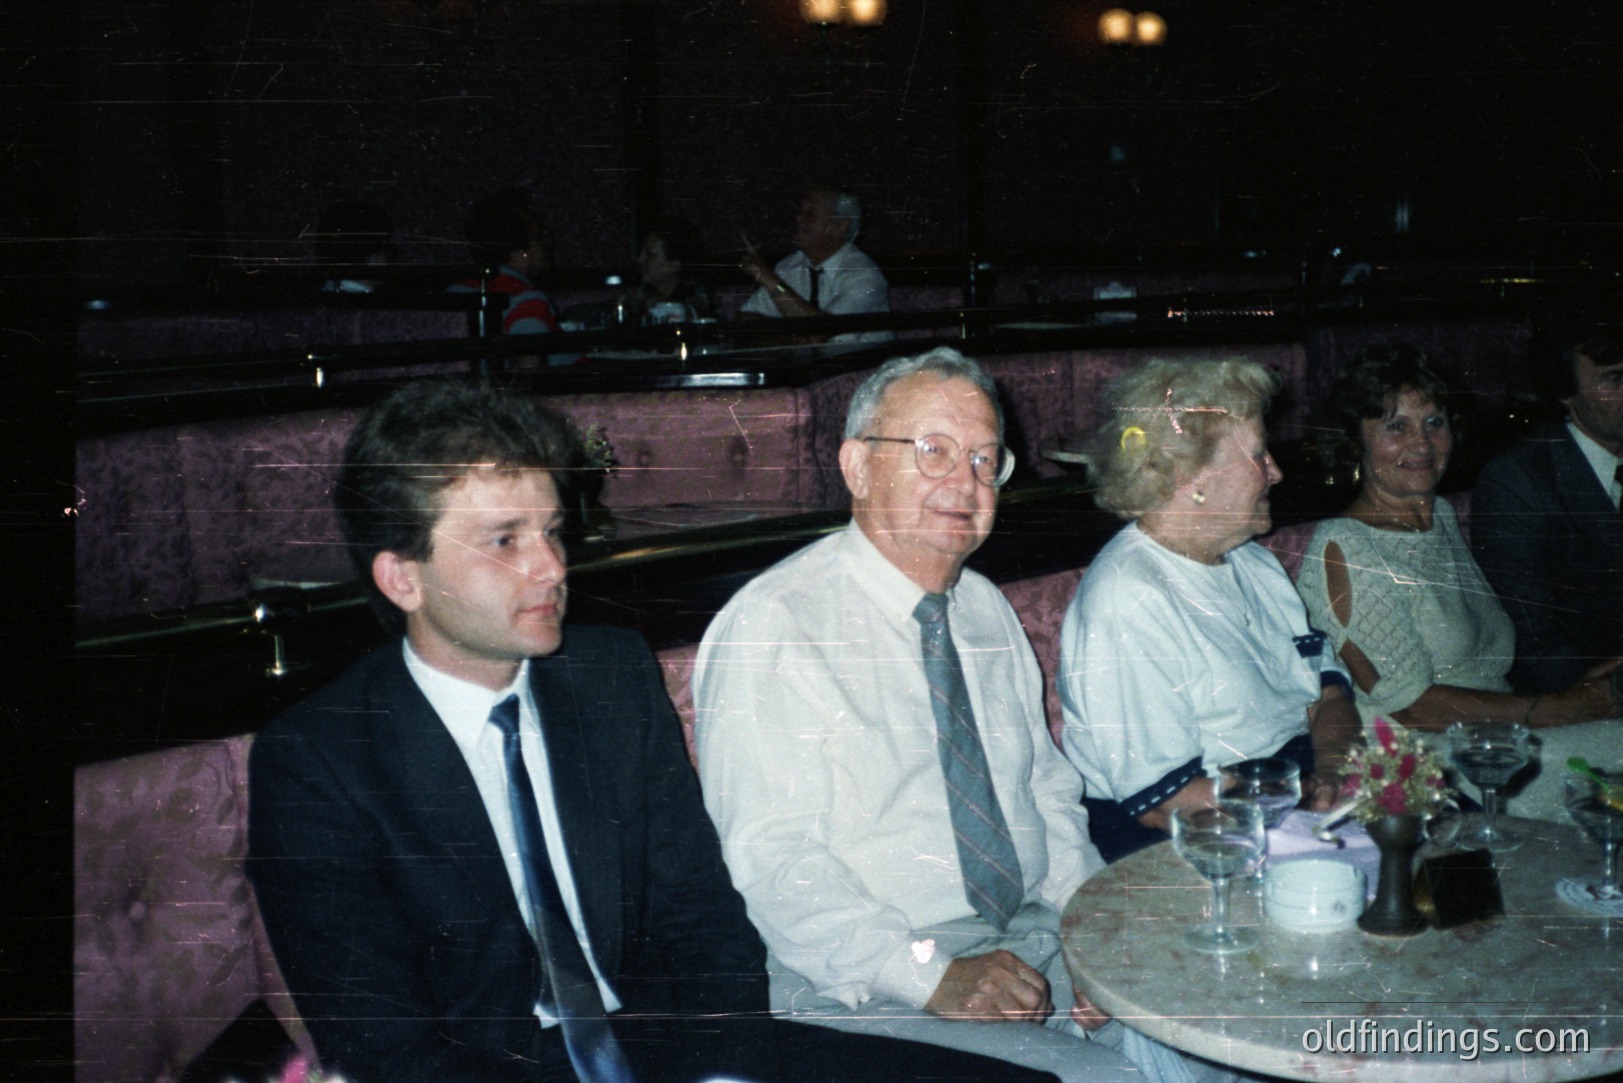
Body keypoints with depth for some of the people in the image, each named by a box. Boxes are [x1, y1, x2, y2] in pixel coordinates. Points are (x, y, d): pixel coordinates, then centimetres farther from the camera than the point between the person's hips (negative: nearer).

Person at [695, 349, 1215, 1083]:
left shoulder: (988, 612, 13)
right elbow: (774, 862, -17)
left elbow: (1049, 791, 16)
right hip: (870, 994, -7)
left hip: (1039, 945, 7)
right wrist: (933, 975, -23)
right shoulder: (770, 629, -11)